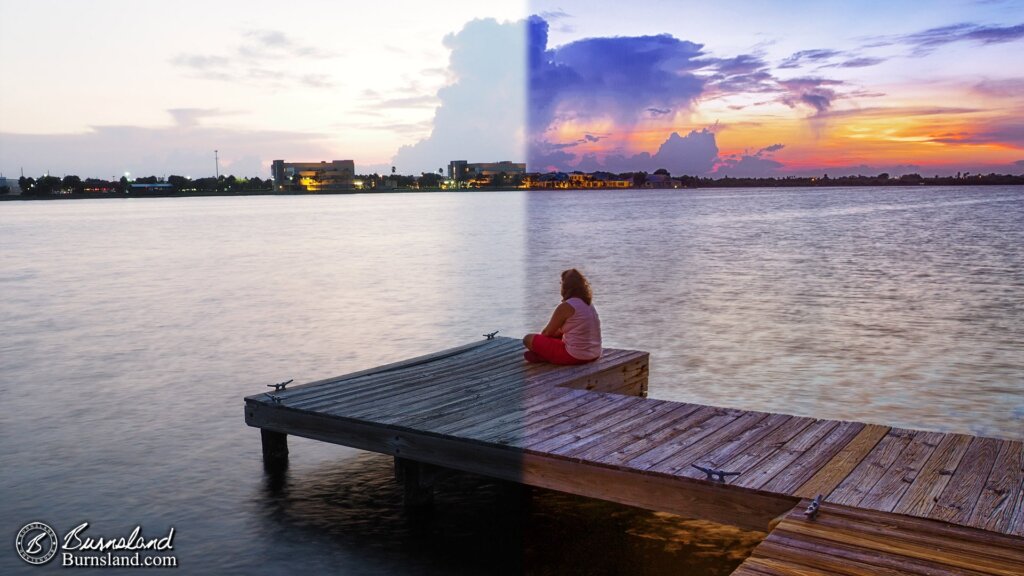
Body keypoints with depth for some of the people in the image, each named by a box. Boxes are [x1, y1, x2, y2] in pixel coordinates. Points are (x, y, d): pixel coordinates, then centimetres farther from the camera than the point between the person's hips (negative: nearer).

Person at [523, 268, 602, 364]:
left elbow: (547, 333, -2)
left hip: (575, 357, -8)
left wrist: (541, 337, 16)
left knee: (528, 339, -3)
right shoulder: (588, 304, 10)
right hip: (594, 355, 9)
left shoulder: (565, 306, -14)